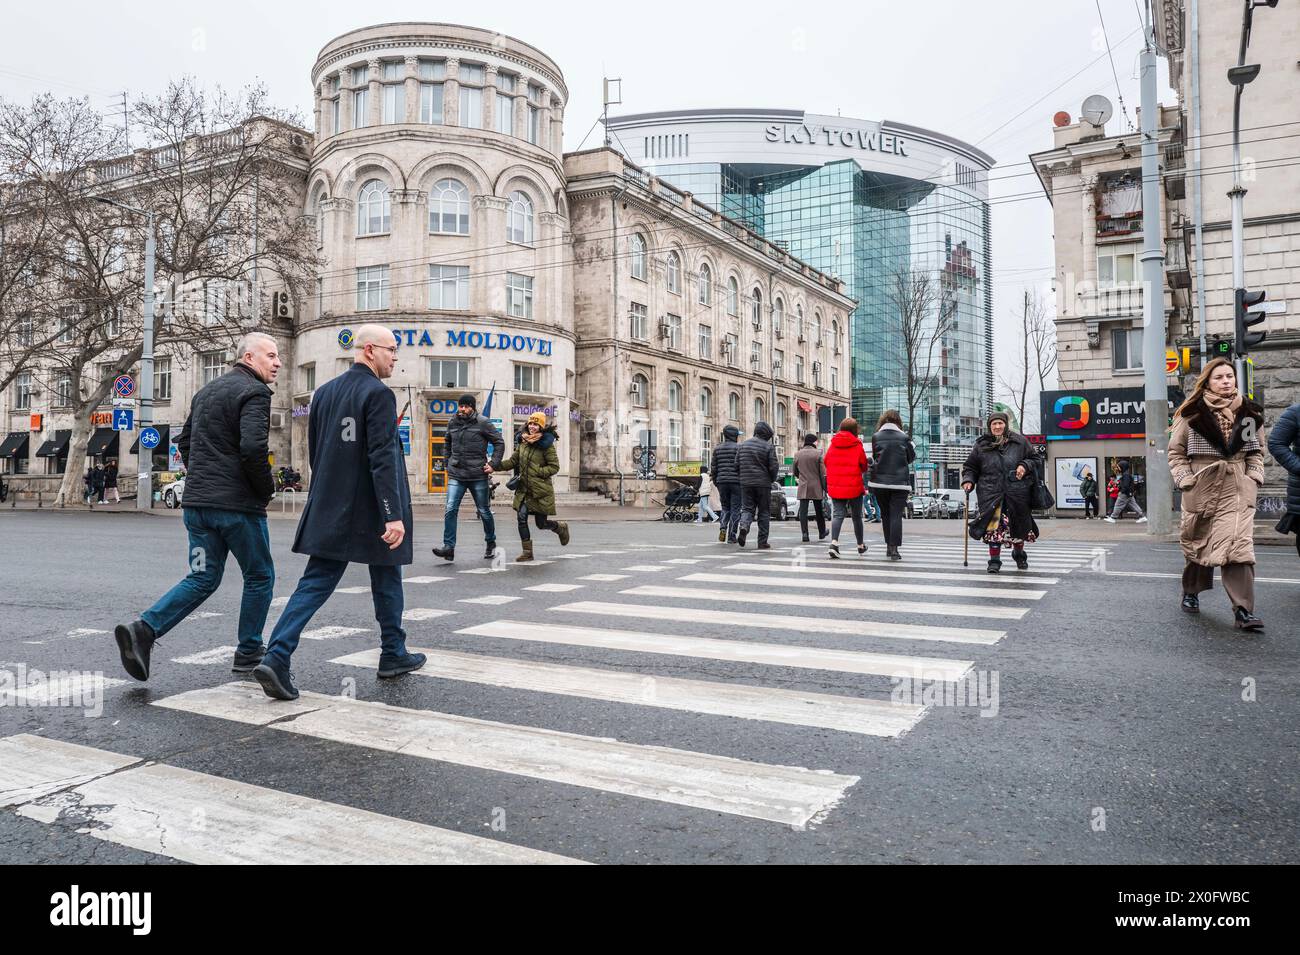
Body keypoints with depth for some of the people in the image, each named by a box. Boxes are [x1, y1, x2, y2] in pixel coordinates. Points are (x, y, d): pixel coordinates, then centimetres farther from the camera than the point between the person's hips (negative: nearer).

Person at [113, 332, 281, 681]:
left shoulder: (206, 391, 18)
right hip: (238, 505, -8)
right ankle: (248, 654, 16)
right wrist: (267, 489, -9)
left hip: (197, 503, 8)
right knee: (260, 577, 9)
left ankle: (143, 629, -5)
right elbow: (253, 448, -24)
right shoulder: (253, 392, -11)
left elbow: (184, 442, 23)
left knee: (203, 578, 13)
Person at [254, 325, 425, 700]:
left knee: (315, 584, 5)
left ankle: (277, 658, -8)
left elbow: (313, 452, 16)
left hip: (329, 511, 6)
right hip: (370, 511, -6)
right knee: (386, 583, 12)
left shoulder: (323, 392, 11)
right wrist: (394, 514, -22)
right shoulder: (379, 394, -13)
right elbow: (382, 459, -21)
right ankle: (394, 655, 25)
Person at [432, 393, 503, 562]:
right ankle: (449, 547, -11)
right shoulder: (452, 423, 8)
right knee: (450, 510, -11)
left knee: (484, 511, 10)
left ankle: (491, 543, 29)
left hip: (478, 475, -3)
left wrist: (493, 464, -8)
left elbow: (499, 443, 0)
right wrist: (449, 463, 16)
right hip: (456, 475, 3)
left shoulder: (482, 423, -5)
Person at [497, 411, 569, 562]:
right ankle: (527, 552, 4)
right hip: (524, 489, 5)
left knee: (541, 524, 3)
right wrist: (495, 466, -2)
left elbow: (554, 467, -8)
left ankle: (561, 528, 36)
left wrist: (536, 472, -17)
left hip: (541, 490, -5)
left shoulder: (546, 445, -9)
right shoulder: (522, 443, 7)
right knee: (521, 517, -7)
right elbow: (513, 461, 11)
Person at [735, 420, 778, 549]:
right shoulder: (768, 447, -7)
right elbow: (774, 467, -9)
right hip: (763, 484, -3)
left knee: (747, 508, 10)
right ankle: (762, 542, 7)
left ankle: (744, 527, -21)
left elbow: (736, 465, 7)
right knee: (764, 512, 6)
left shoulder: (743, 445, 7)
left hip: (745, 483, 3)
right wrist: (772, 479, 10)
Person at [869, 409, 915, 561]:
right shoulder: (904, 437, -3)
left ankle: (888, 546, 20)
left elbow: (874, 457, 7)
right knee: (896, 515, -3)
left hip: (880, 481, 2)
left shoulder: (876, 437, 0)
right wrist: (912, 445, 23)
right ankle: (894, 548, -11)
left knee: (885, 514, 15)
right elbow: (911, 458, 8)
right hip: (900, 481, -2)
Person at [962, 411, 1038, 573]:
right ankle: (994, 561, 0)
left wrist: (1025, 465, -7)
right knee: (993, 526, -10)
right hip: (990, 493, -1)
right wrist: (968, 480, -7)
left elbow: (1033, 458, 14)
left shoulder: (1019, 442, 6)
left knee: (1019, 526, 12)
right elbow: (970, 466, 10)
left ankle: (1019, 555, 37)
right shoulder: (981, 445, 5)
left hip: (1017, 492, 1)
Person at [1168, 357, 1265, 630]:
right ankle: (1191, 592, 35)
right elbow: (1175, 451, 2)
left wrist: (1254, 475, 3)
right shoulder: (1192, 413, -2)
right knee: (1197, 543, 12)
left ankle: (1243, 610, -14)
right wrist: (1185, 479, -8)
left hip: (1237, 488, 1)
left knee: (1238, 546, -12)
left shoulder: (1247, 412, 8)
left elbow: (1256, 450, 17)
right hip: (1201, 487, -1)